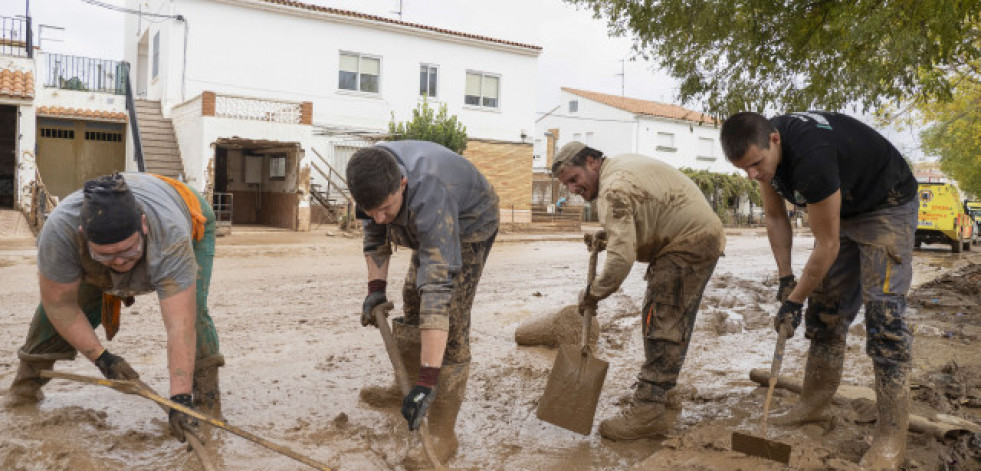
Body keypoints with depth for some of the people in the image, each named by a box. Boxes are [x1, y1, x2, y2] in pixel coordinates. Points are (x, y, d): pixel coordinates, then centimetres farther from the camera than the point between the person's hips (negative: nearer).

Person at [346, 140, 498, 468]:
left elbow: (438, 290, -51)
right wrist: (376, 287, -10)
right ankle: (406, 385, 35)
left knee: (450, 321, -16)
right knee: (412, 301, 14)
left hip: (470, 224, -7)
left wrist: (427, 382, -53)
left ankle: (442, 436, -8)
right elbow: (374, 233, -3)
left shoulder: (428, 197, -46)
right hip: (429, 228, 7)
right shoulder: (373, 178, -25)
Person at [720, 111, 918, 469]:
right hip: (841, 209, 8)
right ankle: (815, 403, 20)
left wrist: (794, 301, -19)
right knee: (826, 306, 8)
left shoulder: (810, 157, -39)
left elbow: (827, 246, -29)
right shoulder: (762, 149, -14)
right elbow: (776, 217, 0)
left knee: (882, 310, -16)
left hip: (887, 207, -8)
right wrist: (785, 279, -3)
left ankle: (891, 436, -10)